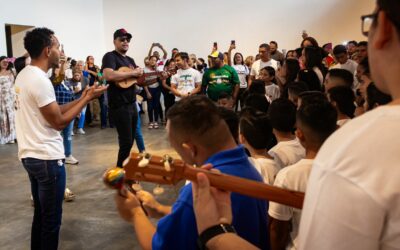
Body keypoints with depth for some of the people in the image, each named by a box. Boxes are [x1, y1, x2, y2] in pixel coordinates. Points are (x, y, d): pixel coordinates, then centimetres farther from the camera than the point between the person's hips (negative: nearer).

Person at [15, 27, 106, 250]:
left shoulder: (24, 75, 10)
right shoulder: (40, 80, -20)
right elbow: (59, 122, -17)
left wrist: (82, 98, 10)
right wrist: (87, 99, -9)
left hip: (30, 155, 10)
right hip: (46, 158, -10)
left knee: (40, 214, 20)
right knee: (51, 219, 3)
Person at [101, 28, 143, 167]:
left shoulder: (130, 60, 18)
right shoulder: (110, 56, -8)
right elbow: (108, 75, -27)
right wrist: (132, 73, -20)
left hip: (132, 104, 9)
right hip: (119, 105, -8)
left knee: (129, 141, 14)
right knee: (126, 141, -8)